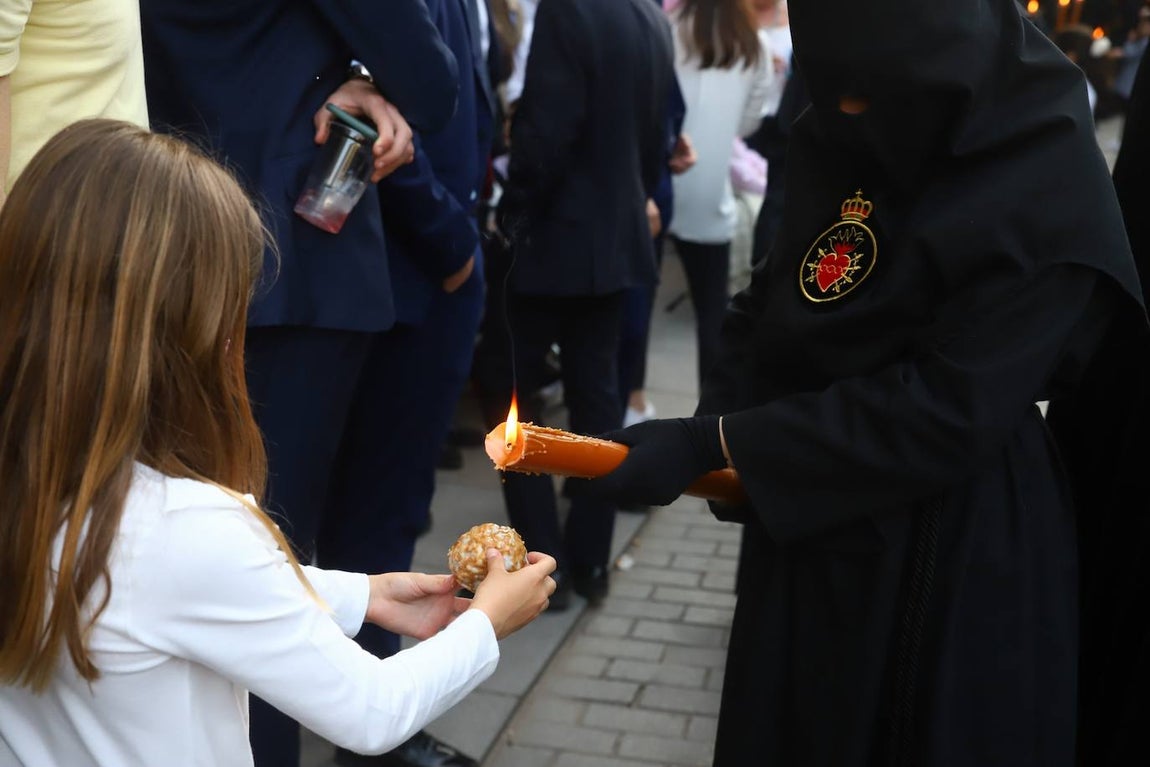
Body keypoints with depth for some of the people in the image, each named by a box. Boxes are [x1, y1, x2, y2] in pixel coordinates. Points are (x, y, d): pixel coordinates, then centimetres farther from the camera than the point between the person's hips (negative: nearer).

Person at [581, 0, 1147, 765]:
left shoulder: (1050, 186, -20)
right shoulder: (839, 143, 0)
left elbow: (946, 414, -24)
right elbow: (773, 303, 7)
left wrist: (714, 446, -25)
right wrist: (721, 427, -12)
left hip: (950, 560, -6)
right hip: (809, 525, 6)